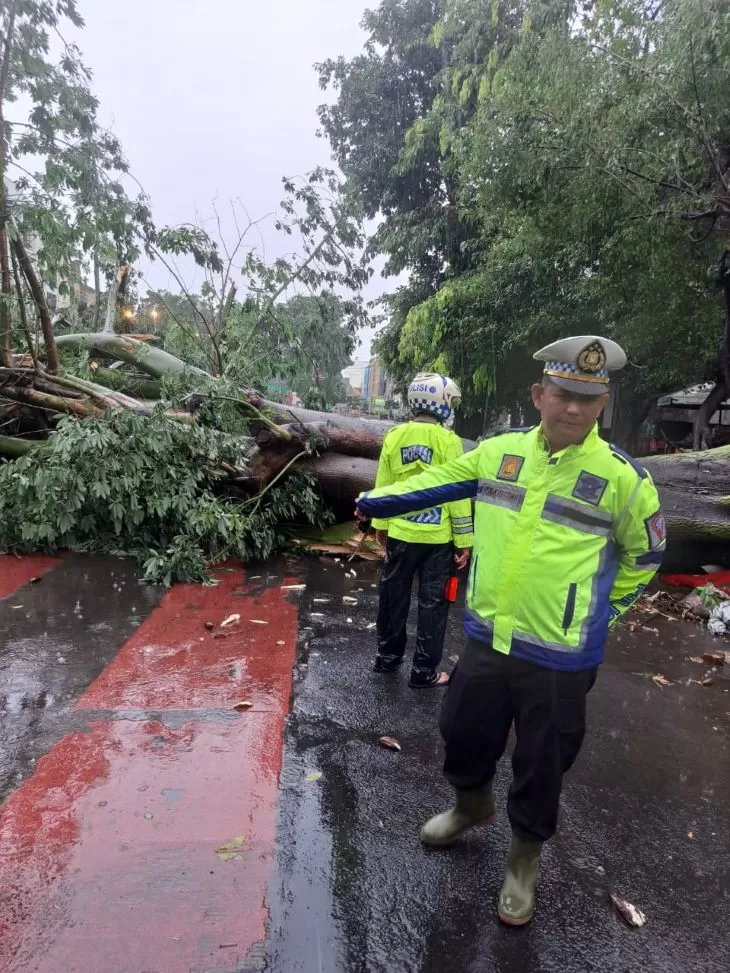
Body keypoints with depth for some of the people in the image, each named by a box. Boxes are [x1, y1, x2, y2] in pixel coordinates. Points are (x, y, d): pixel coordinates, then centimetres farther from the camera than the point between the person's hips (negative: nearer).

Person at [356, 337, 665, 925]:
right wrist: (374, 501, 12)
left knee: (541, 764, 15)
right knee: (464, 732, 22)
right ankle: (472, 805, 54)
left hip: (559, 657, -3)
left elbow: (644, 557, 2)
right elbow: (437, 483, 10)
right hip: (486, 638, 4)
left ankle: (526, 856, 43)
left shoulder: (622, 476, -12)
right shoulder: (500, 452, -2)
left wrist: (599, 615, 1)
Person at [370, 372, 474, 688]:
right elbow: (457, 494, -11)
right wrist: (464, 540, -4)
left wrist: (380, 524, 16)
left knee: (394, 597, 18)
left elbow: (383, 486, 4)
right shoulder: (448, 440, -11)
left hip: (400, 532, 4)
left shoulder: (394, 436, -1)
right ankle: (424, 671, 16)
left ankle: (388, 657, 32)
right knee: (432, 604, 8)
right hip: (437, 537, -3)